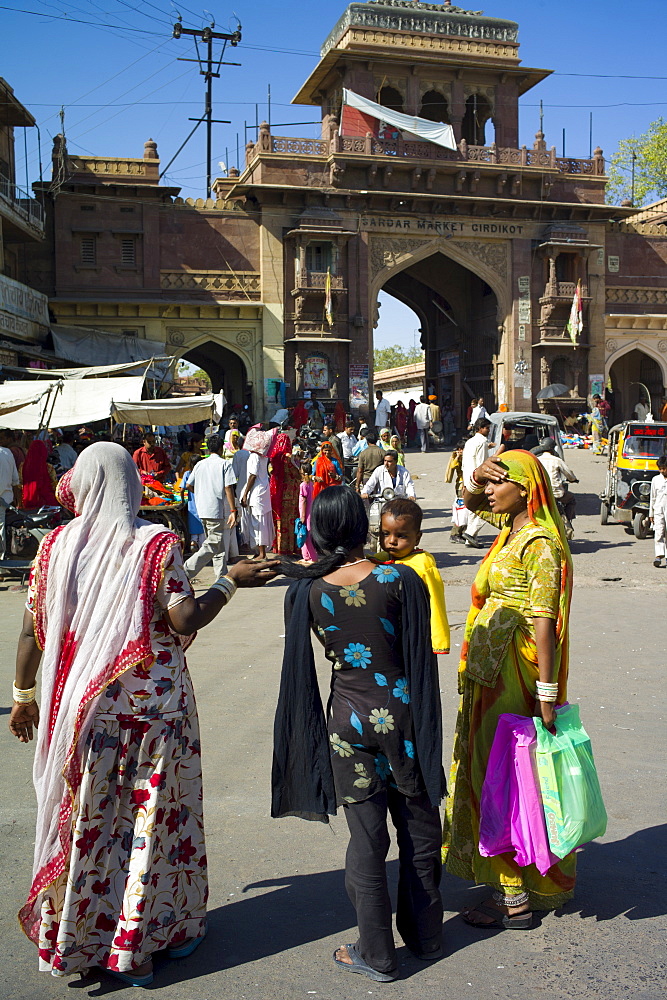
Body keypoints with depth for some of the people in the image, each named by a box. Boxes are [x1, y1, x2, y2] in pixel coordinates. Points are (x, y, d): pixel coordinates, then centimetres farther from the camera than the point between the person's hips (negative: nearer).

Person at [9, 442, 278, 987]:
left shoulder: (57, 545, -1)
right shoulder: (156, 543, -10)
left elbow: (33, 629, 2)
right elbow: (185, 620, -15)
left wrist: (24, 695, 15)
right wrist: (231, 581, -1)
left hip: (83, 704, 3)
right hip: (155, 702, -3)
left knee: (86, 816, 15)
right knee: (152, 814, 11)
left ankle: (73, 937, 29)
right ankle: (137, 943, 22)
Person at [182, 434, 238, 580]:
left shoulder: (200, 464, 10)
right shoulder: (224, 464, -5)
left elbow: (189, 486, 9)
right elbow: (228, 488, -13)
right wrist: (233, 511, -13)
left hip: (203, 510, 7)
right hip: (218, 512, -7)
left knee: (219, 547, 15)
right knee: (211, 547, -4)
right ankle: (185, 572, -14)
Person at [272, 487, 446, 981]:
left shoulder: (307, 592, -10)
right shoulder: (401, 580, -13)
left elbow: (298, 670, 3)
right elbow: (422, 660, -7)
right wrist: (426, 728, 6)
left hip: (349, 720, 0)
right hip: (401, 712, 0)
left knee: (367, 839, 12)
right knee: (419, 830, 19)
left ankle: (377, 954, 25)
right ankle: (425, 935, 36)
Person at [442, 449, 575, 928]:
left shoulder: (541, 544, -17)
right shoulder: (512, 527, 9)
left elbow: (544, 620, -22)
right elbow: (472, 503, 25)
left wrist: (547, 692, -24)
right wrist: (476, 481, 2)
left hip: (515, 677, -9)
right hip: (489, 673, 9)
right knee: (490, 775, 17)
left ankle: (515, 901, 13)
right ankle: (509, 884, 33)